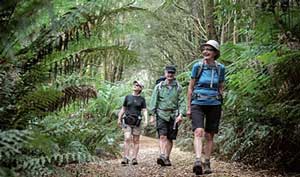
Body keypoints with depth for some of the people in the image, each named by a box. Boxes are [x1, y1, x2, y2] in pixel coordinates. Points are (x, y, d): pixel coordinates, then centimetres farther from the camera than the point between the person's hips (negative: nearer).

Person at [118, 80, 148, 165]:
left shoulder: (142, 99, 6)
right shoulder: (128, 97, 10)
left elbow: (144, 111, 1)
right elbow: (123, 109, 16)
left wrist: (146, 120, -12)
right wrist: (119, 119, 13)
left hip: (137, 121, 0)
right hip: (127, 121, 0)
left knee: (136, 141, 3)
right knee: (127, 139, -13)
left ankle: (134, 159, 7)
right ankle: (125, 158, -14)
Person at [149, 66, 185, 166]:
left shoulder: (178, 87, 8)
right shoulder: (159, 86, 7)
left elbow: (181, 102, 3)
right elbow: (154, 101, 7)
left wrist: (180, 114, -9)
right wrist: (152, 115, 1)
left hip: (173, 115, 1)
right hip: (161, 114, -1)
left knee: (170, 138, 5)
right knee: (163, 136, -15)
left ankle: (167, 158, 14)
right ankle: (162, 156, -25)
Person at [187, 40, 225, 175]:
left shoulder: (220, 68, 4)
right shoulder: (197, 66, 0)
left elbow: (221, 88, 14)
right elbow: (190, 87, 4)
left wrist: (219, 105, 10)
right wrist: (189, 107, 3)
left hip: (214, 105, 2)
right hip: (198, 104, -2)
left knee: (209, 136, 6)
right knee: (198, 132, -20)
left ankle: (207, 163, 16)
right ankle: (198, 161, -31)